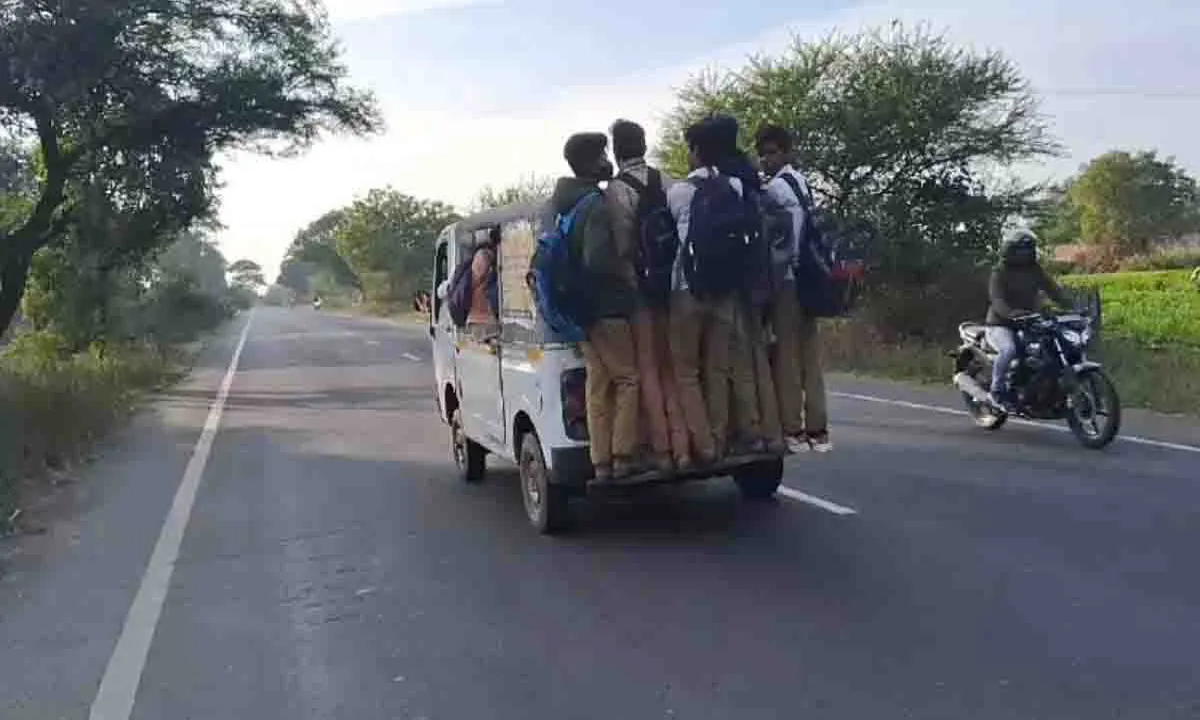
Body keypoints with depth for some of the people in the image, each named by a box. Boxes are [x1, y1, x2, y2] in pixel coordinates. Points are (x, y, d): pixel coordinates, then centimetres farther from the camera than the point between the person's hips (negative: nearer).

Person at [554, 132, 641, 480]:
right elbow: (596, 260, -27)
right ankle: (623, 456, -1)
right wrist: (628, 272, -12)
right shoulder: (597, 205, -17)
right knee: (627, 378, 0)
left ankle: (601, 462, 12)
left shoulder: (565, 203, 13)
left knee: (598, 384, 10)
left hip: (584, 308, 9)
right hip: (607, 306, -9)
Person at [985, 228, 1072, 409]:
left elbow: (1053, 290, 4)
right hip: (1001, 325, -6)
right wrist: (1011, 313, -45)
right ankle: (997, 390, -20)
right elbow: (997, 299, -23)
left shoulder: (1035, 270, 12)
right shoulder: (999, 272, -8)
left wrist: (1072, 306, -14)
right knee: (1009, 350, -35)